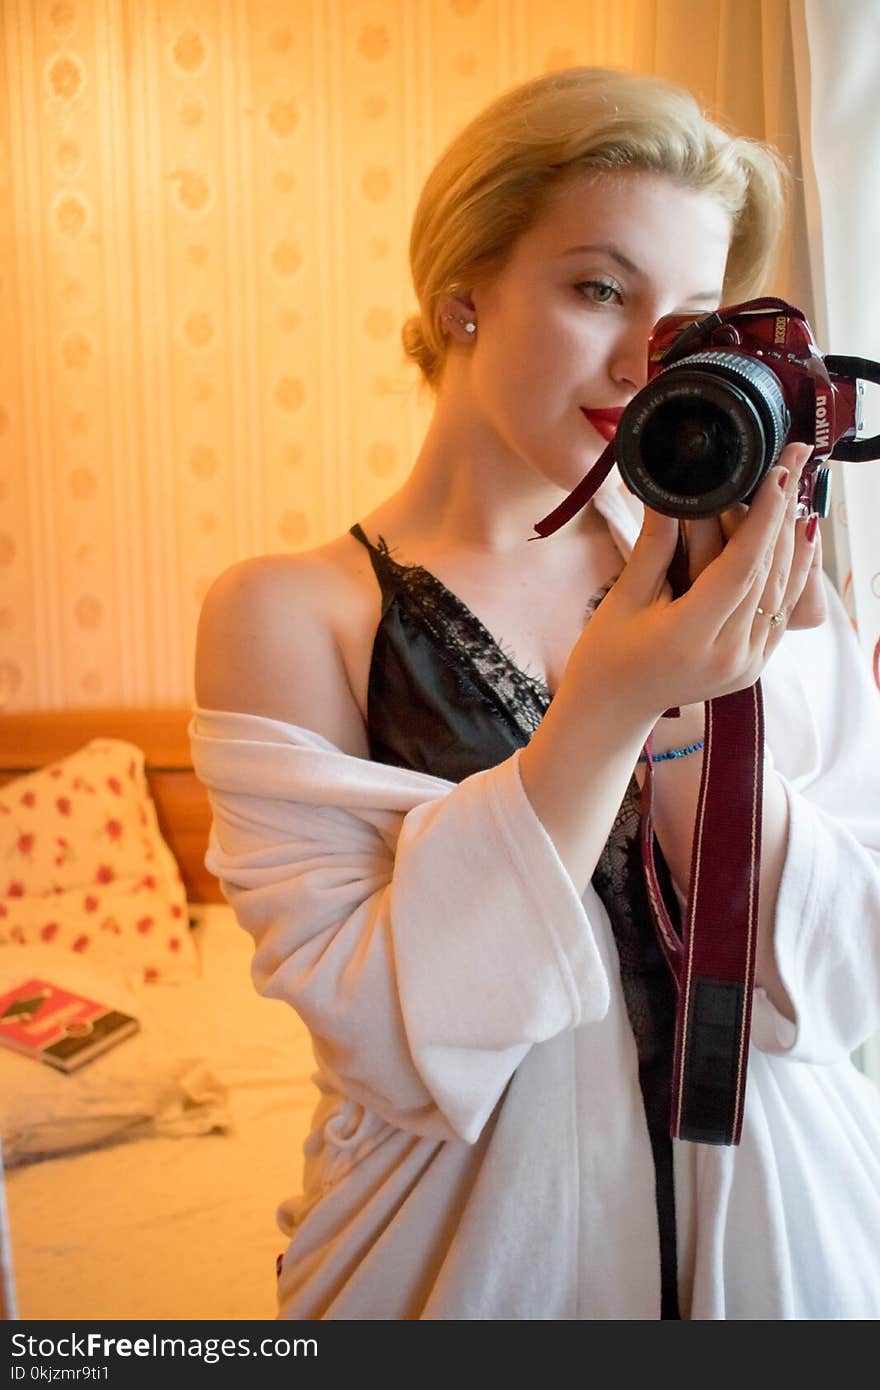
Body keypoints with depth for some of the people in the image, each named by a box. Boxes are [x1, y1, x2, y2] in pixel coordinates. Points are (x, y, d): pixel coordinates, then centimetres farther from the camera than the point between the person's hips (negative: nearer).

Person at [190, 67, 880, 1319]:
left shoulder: (760, 591, -5)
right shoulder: (292, 612, -12)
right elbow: (386, 1041, -19)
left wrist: (697, 698, -24)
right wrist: (610, 703, -30)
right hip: (483, 1258, -2)